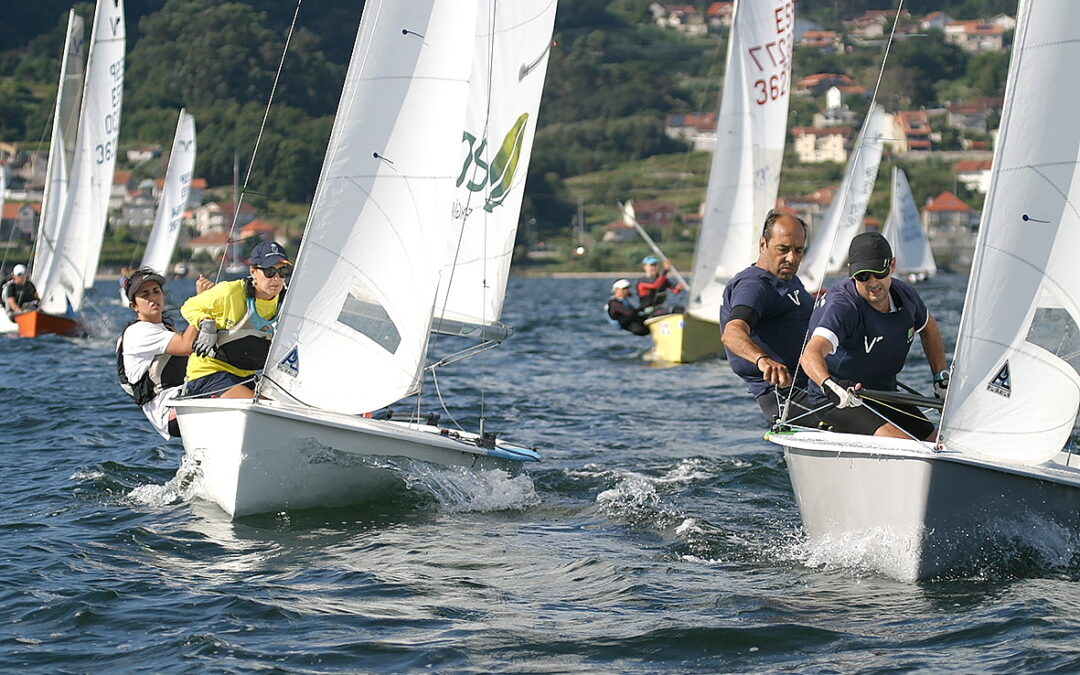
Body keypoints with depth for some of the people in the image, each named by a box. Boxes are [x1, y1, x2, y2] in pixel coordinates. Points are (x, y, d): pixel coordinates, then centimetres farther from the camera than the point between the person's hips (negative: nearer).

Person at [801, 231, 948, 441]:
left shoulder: (905, 294, -3)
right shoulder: (842, 306, -26)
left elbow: (928, 328, 21)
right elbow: (812, 354, -42)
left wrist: (941, 377, 14)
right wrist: (830, 385, -62)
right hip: (839, 402, -8)